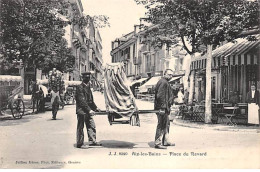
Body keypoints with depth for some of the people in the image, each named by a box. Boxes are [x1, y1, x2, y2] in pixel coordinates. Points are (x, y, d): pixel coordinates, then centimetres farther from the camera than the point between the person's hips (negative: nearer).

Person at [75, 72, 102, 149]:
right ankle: (80, 144, 8)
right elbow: (82, 101, -20)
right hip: (81, 110, -8)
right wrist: (89, 110, -25)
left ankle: (92, 141, 17)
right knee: (80, 127, 1)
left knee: (92, 126, 8)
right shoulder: (80, 88, -14)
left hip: (88, 111, 8)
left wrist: (95, 108, 16)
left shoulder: (88, 87, 14)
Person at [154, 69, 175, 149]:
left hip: (165, 107, 11)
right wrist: (162, 107, -23)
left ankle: (165, 141, 29)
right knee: (161, 125, -7)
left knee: (166, 124, 19)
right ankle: (158, 143, -2)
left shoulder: (166, 82, 19)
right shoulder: (163, 82, -15)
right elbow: (160, 96, -22)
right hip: (162, 108, -11)